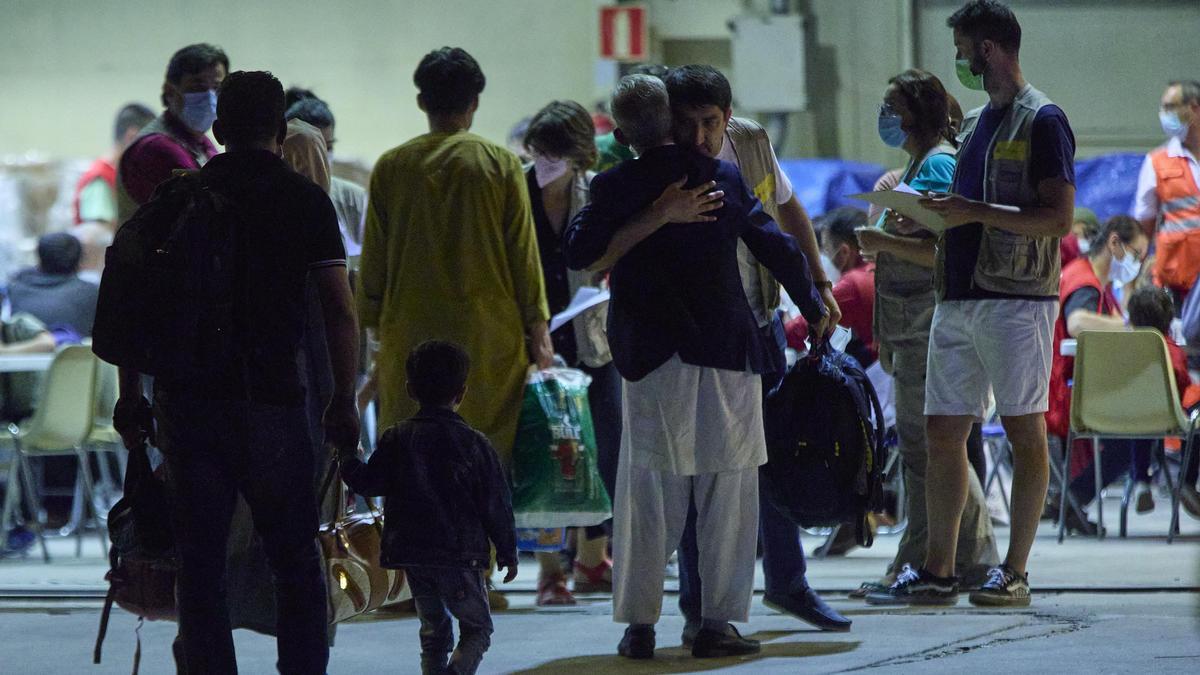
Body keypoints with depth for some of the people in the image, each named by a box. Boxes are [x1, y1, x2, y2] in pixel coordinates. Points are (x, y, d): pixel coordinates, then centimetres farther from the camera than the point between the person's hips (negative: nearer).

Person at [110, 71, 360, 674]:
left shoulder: (175, 198, 5)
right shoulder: (306, 200, 1)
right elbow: (340, 312, -2)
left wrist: (131, 397, 11)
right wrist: (344, 404, 4)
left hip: (186, 398, 1)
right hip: (272, 398, -1)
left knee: (200, 562, 6)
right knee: (295, 562, 7)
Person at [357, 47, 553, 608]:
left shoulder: (391, 168, 3)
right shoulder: (500, 167, -1)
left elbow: (374, 260, 6)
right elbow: (523, 256, 1)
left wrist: (374, 325, 15)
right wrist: (537, 330, 8)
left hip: (410, 335, 1)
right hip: (489, 336, -1)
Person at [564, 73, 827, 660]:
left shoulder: (616, 187, -2)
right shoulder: (726, 178, 4)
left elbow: (579, 254, -4)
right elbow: (780, 251, 6)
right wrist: (815, 310, 17)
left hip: (653, 358, -1)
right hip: (729, 354, 1)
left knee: (648, 491, 4)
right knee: (727, 491, 5)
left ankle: (639, 622, 2)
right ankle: (717, 621, 2)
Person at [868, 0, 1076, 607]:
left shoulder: (1042, 121, -7)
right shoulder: (976, 123, 20)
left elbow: (1059, 218, -15)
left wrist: (974, 211, -18)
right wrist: (935, 214, 9)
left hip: (1017, 298, -9)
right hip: (959, 297, 9)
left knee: (1024, 431, -3)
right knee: (942, 431, 5)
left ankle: (1014, 573, -1)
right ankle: (937, 572, 8)